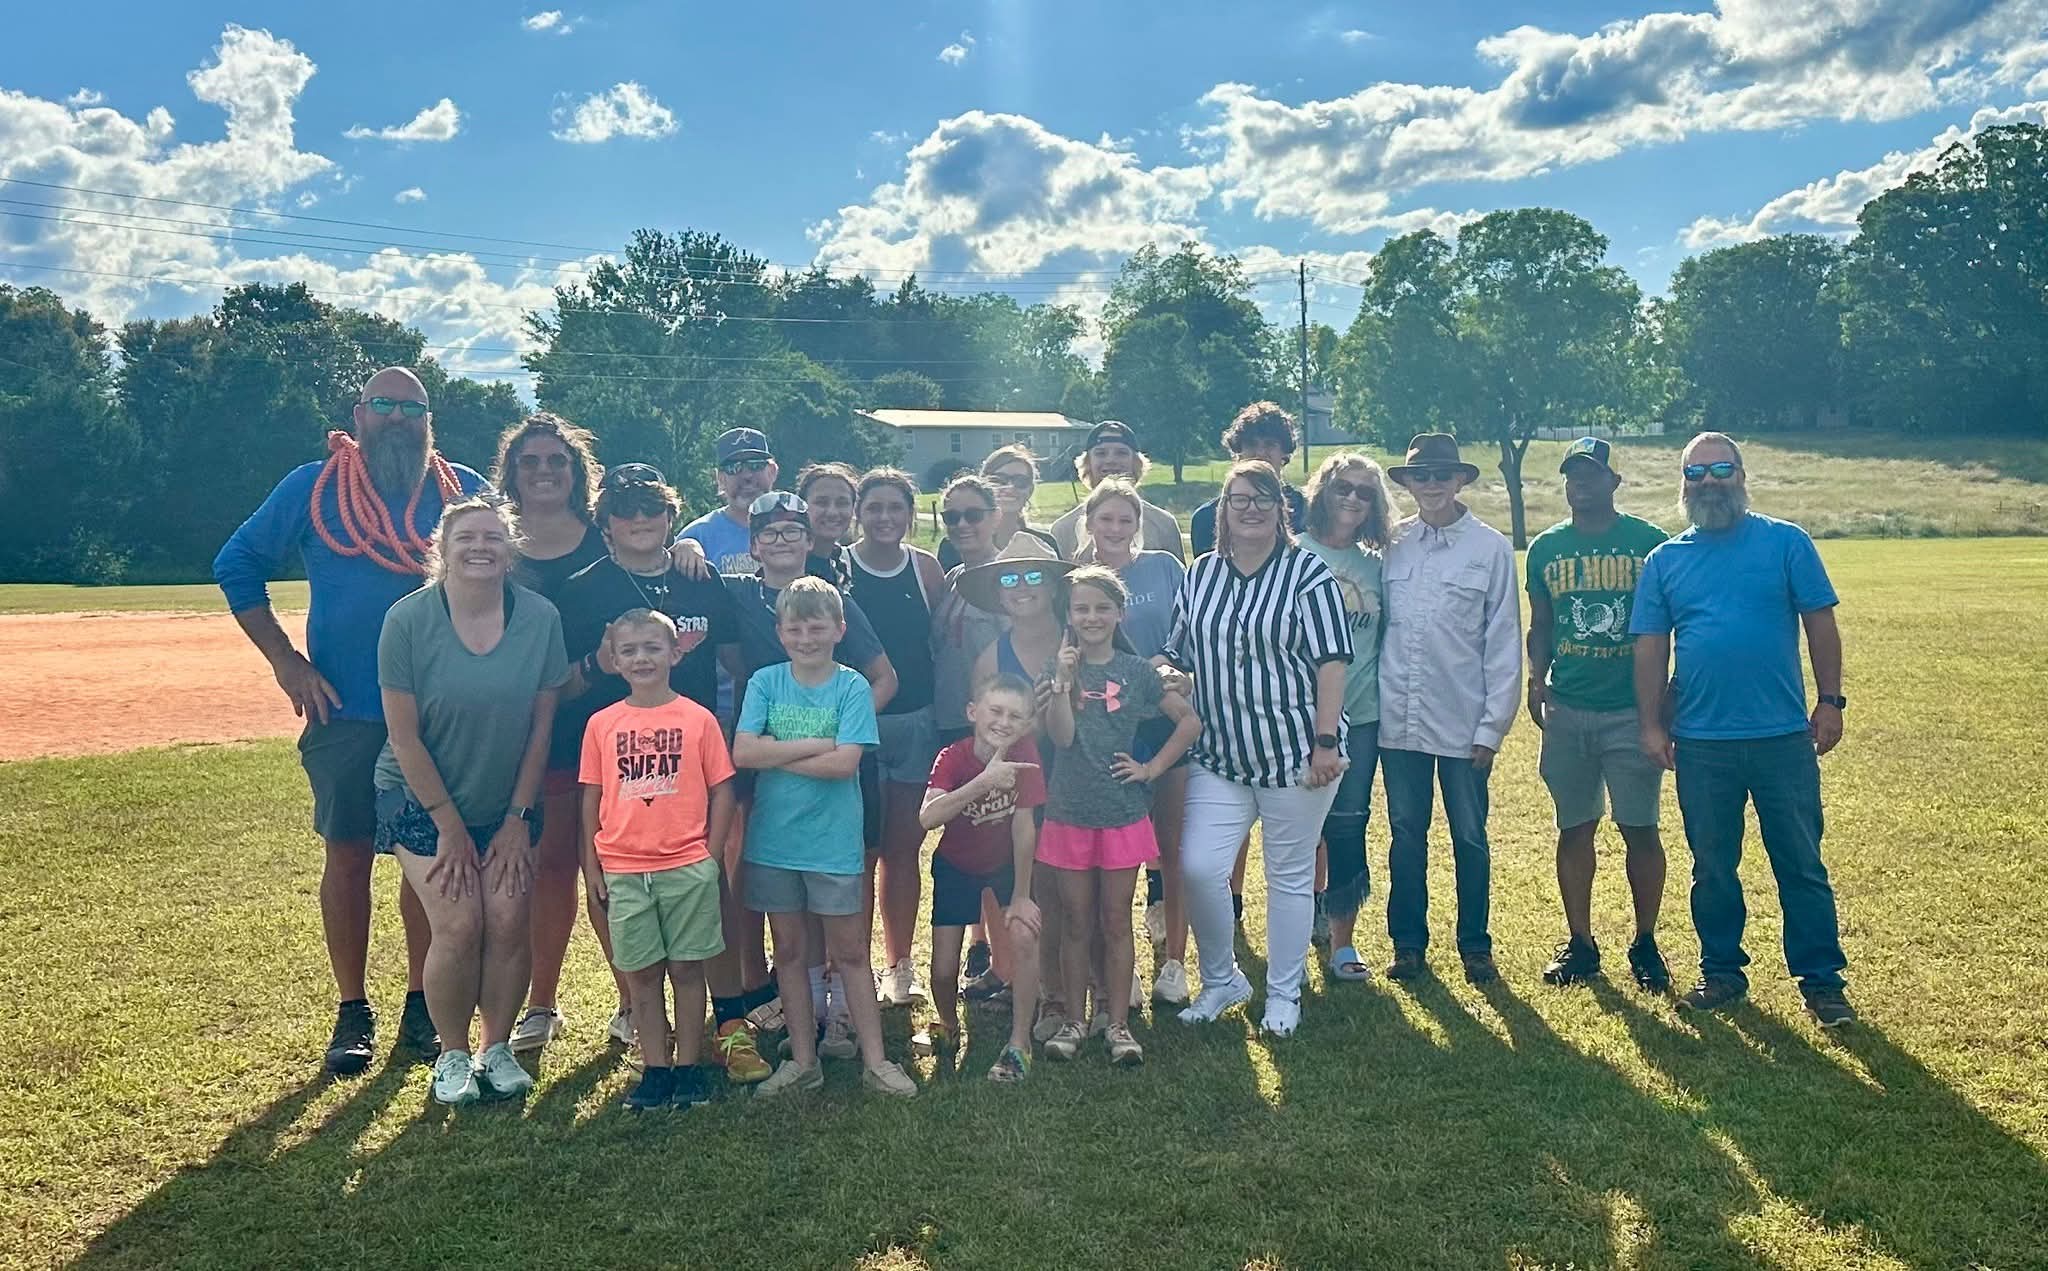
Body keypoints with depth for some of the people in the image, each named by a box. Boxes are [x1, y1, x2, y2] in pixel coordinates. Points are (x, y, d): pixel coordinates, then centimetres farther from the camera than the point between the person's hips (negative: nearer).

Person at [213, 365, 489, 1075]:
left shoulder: (465, 491, 3)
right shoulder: (314, 487, 0)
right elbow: (237, 565, 5)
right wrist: (286, 663, -4)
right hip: (347, 714, -1)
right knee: (348, 856, 5)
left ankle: (421, 1005, 22)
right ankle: (352, 1012, 19)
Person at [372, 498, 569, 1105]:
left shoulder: (540, 617, -12)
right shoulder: (408, 620, -17)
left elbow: (541, 726, -5)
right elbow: (405, 737, -12)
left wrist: (517, 819, -5)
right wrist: (450, 826, -10)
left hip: (507, 801, 2)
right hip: (423, 800, -2)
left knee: (508, 922, -6)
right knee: (458, 926, -10)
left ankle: (498, 1049, 16)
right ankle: (452, 1056, 12)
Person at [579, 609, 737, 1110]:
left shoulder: (698, 719, -2)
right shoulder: (602, 724, 3)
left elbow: (722, 792, 1)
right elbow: (591, 798, 8)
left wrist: (710, 857, -3)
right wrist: (591, 866, 5)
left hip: (687, 869, -2)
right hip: (623, 872, 2)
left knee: (687, 969, 7)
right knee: (642, 974, 9)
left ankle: (688, 1068, 18)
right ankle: (655, 1069, 20)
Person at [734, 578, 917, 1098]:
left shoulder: (852, 687, -7)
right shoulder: (764, 683, -1)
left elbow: (845, 763, -18)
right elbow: (742, 752, -13)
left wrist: (776, 755, -13)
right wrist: (816, 745, -15)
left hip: (833, 841, -2)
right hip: (773, 839, 3)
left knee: (850, 952, 6)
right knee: (789, 952, 13)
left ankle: (874, 1060, 17)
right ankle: (802, 1061, 26)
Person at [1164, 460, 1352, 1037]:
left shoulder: (1308, 573, -5)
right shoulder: (1200, 574, 9)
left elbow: (1331, 664, -9)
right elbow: (1175, 654, 13)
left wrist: (1326, 742, -15)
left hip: (1294, 752, -3)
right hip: (1219, 756, 4)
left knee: (1291, 875, 8)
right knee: (1198, 867, -6)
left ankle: (1284, 993, 26)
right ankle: (1220, 980, 18)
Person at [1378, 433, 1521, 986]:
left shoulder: (1490, 547, -3)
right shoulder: (1391, 544, 4)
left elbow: (1503, 642, -3)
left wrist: (1492, 725, -5)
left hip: (1463, 724, -2)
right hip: (1399, 721, 2)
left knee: (1470, 839, 10)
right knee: (1406, 836, 11)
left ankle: (1475, 946, 24)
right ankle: (1408, 943, 24)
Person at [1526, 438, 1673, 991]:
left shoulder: (1650, 542, -1)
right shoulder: (1546, 548, 8)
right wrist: (1537, 680, -1)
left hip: (1633, 710, -3)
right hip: (1567, 710, 3)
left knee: (1641, 830, 2)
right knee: (1574, 828, 8)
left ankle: (1645, 944, 17)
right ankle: (1579, 943, 19)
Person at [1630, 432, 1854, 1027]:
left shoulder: (1785, 542, 1)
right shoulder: (1664, 560, 6)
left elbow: (1819, 622, 1)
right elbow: (1650, 646, 5)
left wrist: (1830, 701, -4)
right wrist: (1651, 724, 0)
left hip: (1783, 736, -2)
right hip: (1700, 741, 2)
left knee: (1801, 865, 6)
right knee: (1712, 867, 12)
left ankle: (1821, 980, 17)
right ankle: (1722, 973, 25)